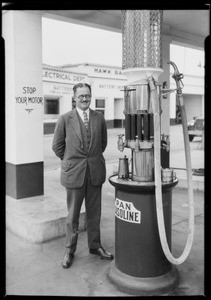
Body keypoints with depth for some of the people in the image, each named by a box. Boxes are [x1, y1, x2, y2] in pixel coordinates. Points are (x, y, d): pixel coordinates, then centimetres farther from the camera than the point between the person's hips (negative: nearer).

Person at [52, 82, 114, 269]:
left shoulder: (99, 118, 4)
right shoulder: (65, 119, -4)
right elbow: (57, 145, 3)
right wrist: (70, 162, 5)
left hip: (95, 172, 3)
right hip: (74, 173, -2)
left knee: (94, 213, 14)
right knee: (73, 215, 8)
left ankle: (95, 246, 31)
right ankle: (70, 251, 24)